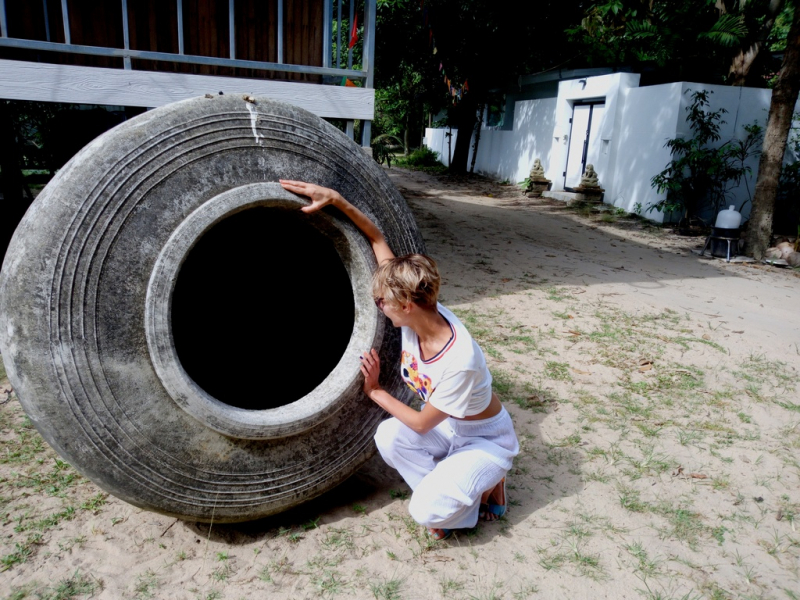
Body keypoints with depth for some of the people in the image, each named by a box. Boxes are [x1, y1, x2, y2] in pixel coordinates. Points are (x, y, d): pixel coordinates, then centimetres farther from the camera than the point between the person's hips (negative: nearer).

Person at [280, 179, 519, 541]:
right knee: (388, 437, -20)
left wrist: (374, 391, -16)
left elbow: (422, 423, -24)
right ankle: (444, 495, 2)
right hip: (448, 427, 7)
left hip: (488, 439, -6)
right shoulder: (415, 311, -19)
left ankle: (487, 485, 7)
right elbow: (377, 239, -15)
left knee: (426, 511, -22)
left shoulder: (460, 361, -38)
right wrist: (336, 200, -24)